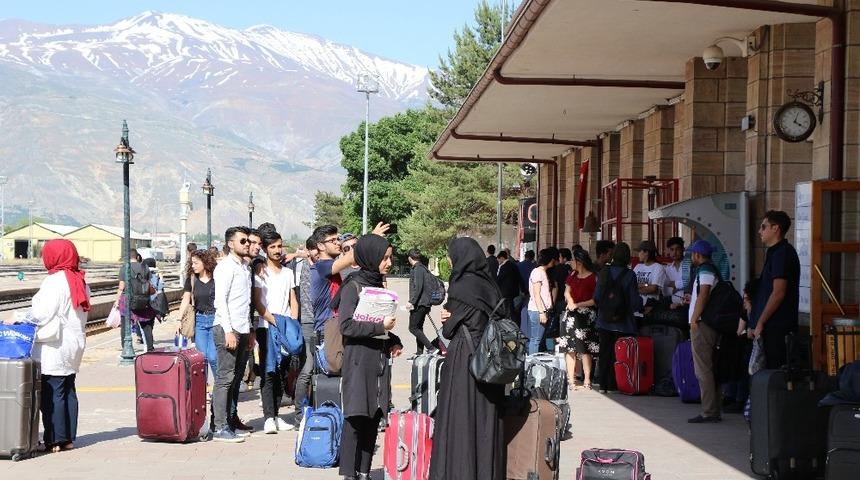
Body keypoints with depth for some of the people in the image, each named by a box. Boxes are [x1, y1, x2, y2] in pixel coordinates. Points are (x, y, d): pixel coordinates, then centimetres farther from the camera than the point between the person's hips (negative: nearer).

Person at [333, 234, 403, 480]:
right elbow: (347, 325, -16)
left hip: (379, 361, 7)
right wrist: (380, 326, -17)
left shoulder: (378, 285, 13)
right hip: (358, 361, -7)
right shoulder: (353, 287, -9)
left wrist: (394, 341, 7)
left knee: (374, 417, 8)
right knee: (356, 418, -4)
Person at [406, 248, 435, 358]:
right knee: (418, 328, 15)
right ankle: (419, 353, 16)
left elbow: (417, 287, -22)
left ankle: (431, 348, -15)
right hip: (426, 303, 10)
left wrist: (411, 302, -23)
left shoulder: (417, 269, -13)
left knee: (413, 328, -7)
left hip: (419, 303, -10)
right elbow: (430, 286, 21)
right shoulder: (424, 269, 16)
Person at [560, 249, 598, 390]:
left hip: (586, 315, -6)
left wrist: (577, 305, -13)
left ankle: (587, 380, 0)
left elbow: (595, 300, -12)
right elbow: (567, 291, 20)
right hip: (572, 315, 6)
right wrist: (570, 301, 0)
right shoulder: (573, 275, 11)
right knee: (570, 348, 2)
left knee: (585, 349, -6)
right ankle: (570, 379, 6)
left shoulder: (593, 278, -8)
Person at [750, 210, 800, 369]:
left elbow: (778, 292, -20)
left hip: (777, 326, -10)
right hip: (775, 326, 10)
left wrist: (760, 322, -16)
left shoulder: (782, 253, -13)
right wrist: (758, 323, 21)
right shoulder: (775, 252, 19)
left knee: (775, 369, -9)